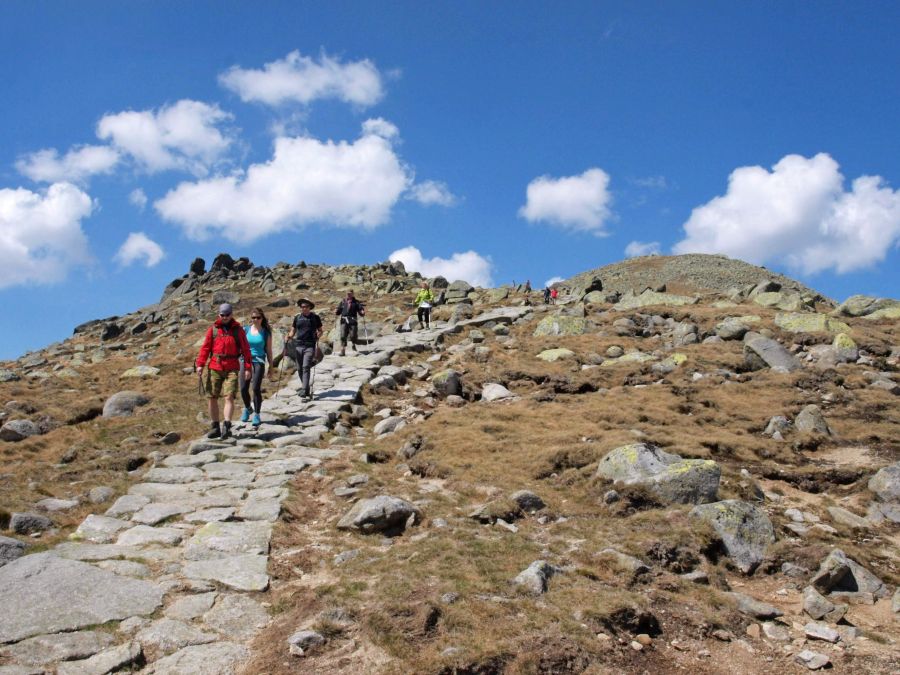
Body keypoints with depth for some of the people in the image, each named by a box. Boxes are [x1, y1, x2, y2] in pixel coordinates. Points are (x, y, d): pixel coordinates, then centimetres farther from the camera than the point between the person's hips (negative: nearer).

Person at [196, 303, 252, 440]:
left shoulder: (238, 330, 5)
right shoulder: (213, 329, 8)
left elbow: (245, 349, 4)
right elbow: (205, 347, 5)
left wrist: (247, 367, -3)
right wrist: (200, 364, -5)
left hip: (232, 369, -2)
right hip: (214, 368, 2)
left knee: (229, 397, -13)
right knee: (212, 398, 3)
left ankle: (227, 426, -17)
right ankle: (215, 427, 13)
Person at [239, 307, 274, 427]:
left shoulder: (266, 332, 3)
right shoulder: (245, 330, 6)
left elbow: (268, 350, 7)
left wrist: (271, 367, 7)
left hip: (259, 361, -2)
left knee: (256, 388, -11)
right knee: (243, 388, 0)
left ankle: (257, 415, 3)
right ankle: (247, 408, 29)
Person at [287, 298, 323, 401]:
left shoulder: (315, 317, 4)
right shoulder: (297, 317, 10)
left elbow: (320, 330, 11)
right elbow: (293, 331, 15)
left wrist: (318, 336, -10)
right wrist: (290, 336, -6)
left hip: (310, 346, -4)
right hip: (299, 345, 4)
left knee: (306, 368, -14)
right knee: (300, 369, 8)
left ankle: (304, 392, -19)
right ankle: (306, 390, 24)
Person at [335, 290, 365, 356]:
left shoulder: (356, 302, 7)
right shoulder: (343, 302, 12)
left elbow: (360, 309, 3)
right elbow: (339, 310, 14)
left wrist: (362, 312, -18)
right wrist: (336, 311, -7)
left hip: (353, 321, -1)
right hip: (344, 321, 1)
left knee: (353, 335, -5)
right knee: (343, 336, -7)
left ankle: (353, 345, 27)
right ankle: (343, 350, -4)